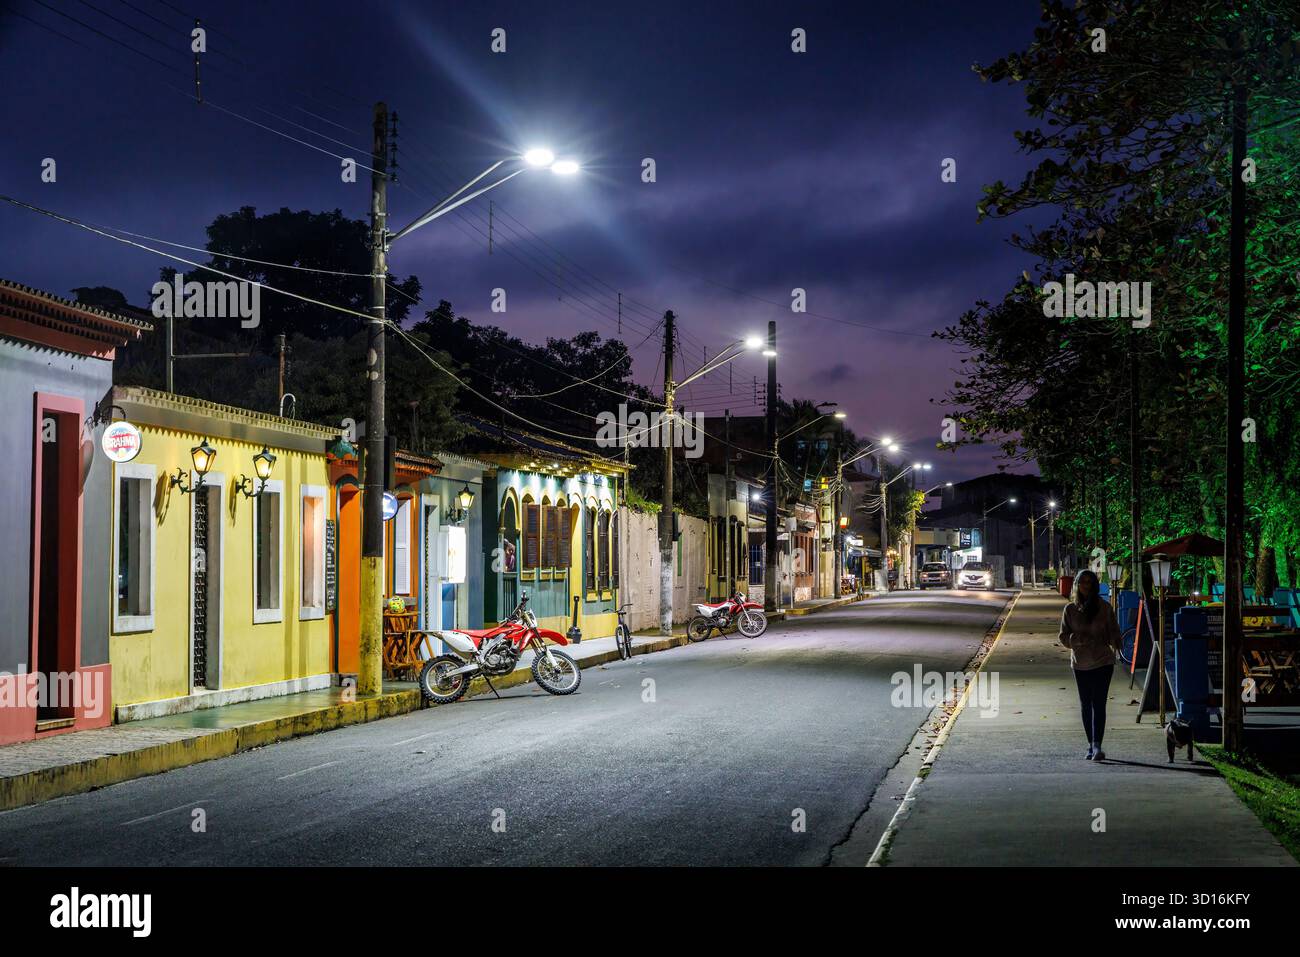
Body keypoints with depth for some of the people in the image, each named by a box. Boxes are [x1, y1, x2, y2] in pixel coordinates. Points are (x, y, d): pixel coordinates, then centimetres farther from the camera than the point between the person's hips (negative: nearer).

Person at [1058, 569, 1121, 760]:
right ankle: (1091, 745, 18)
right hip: (1080, 664, 2)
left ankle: (1097, 745, -17)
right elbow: (1064, 637, 4)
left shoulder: (1104, 608, 1)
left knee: (1099, 704, -11)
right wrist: (1078, 639, -16)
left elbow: (1114, 632, 3)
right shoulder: (1070, 610, 5)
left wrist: (1115, 644, -19)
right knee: (1086, 705, 8)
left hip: (1103, 662, -2)